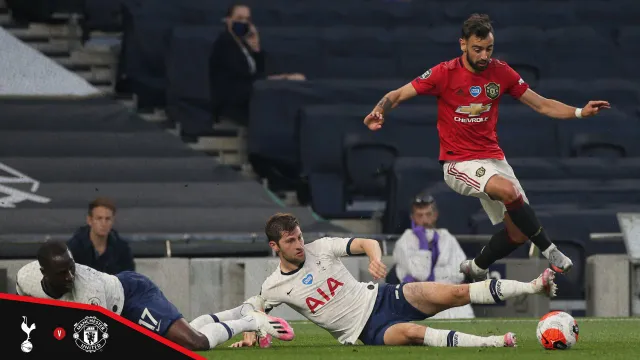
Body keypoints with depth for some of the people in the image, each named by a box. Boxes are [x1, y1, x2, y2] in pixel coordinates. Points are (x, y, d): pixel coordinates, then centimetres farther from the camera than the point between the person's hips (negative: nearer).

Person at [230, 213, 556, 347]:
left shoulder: (320, 248, -2)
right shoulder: (274, 287, -4)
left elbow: (367, 243, -3)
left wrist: (375, 257, -26)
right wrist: (249, 335, -6)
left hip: (380, 298, 3)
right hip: (369, 331, -2)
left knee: (454, 294, -14)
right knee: (412, 332, -34)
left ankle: (535, 287, -16)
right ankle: (491, 343, -41)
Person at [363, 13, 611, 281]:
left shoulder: (501, 72, 0)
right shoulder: (444, 73, -10)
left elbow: (542, 105, 6)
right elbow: (398, 95, -5)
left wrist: (581, 112, -7)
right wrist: (378, 113, -26)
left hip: (493, 158, 5)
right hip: (458, 162, -5)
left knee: (519, 233, -1)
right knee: (508, 189, -34)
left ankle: (475, 269, 25)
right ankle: (550, 251, -22)